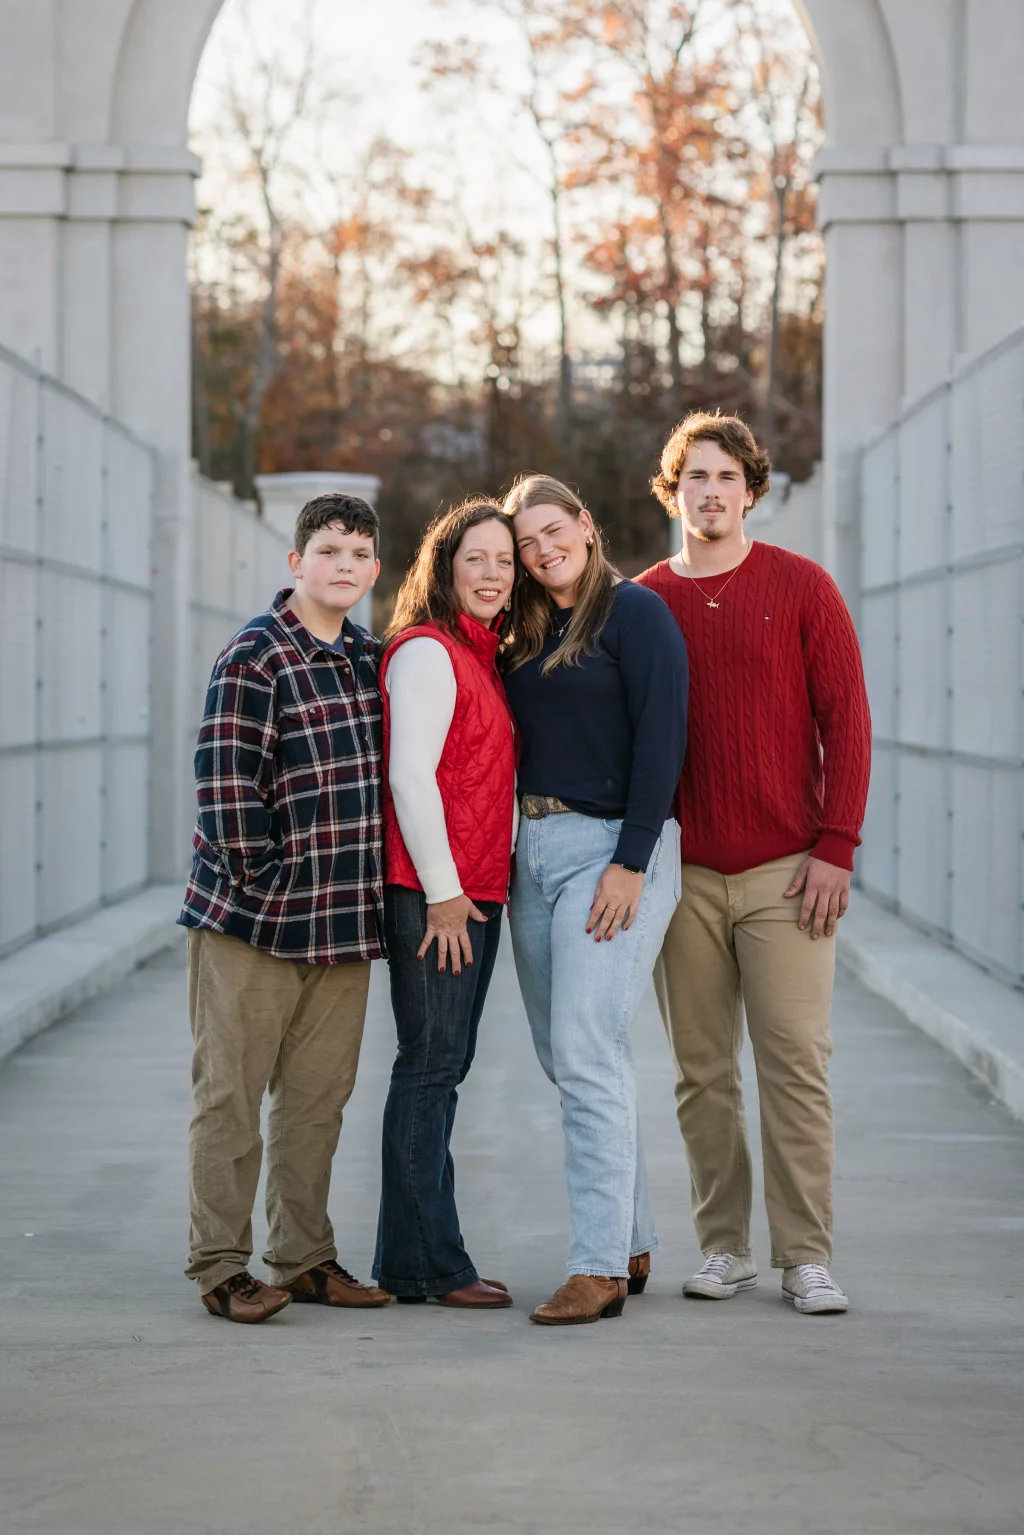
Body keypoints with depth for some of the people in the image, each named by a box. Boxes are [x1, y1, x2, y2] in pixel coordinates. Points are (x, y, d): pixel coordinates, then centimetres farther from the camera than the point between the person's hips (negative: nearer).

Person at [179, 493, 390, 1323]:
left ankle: (304, 1259, 21)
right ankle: (220, 1268, 7)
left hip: (344, 916, 6)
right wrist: (257, 878, -14)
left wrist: (364, 887, 14)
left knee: (318, 1096, 12)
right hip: (249, 914, -6)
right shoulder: (254, 658, -10)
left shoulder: (373, 658, 11)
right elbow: (225, 781, -14)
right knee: (230, 1094, 1)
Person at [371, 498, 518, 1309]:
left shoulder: (481, 655, 18)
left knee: (445, 1067, 11)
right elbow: (410, 774, -17)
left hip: (476, 890, 9)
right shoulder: (426, 652, -10)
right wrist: (442, 892, -16)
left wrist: (489, 886, 15)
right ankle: (427, 1263, -1)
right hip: (432, 892, -9)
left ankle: (416, 1257, 18)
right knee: (431, 1065, -6)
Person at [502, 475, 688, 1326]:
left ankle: (601, 1265, -11)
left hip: (612, 846, -8)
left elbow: (662, 737, -13)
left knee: (586, 1051, -13)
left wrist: (631, 863, -18)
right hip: (534, 848, 8)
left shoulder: (634, 611, -6)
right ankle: (633, 1243, 18)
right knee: (566, 1055, 9)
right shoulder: (529, 633, 17)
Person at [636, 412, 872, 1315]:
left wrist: (835, 848, -7)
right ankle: (724, 1246, 14)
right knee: (702, 1071, 5)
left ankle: (807, 1257, 1)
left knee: (796, 1061, -4)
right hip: (683, 873, 2)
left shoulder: (802, 588, 2)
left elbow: (845, 721, 0)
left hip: (787, 869, -2)